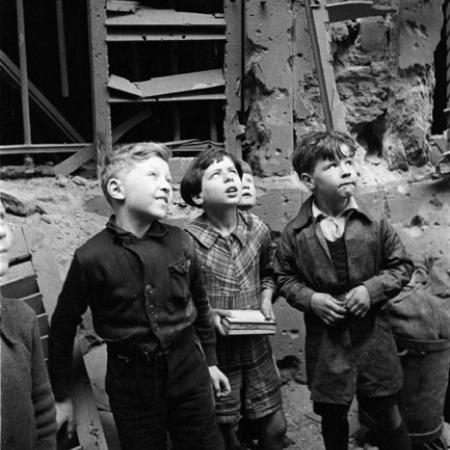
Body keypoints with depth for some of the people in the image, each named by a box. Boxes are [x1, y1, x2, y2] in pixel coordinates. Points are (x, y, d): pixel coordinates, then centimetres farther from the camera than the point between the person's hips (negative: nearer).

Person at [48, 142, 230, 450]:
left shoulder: (181, 243, -5)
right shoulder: (92, 257, -14)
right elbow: (64, 327, -4)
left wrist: (210, 361, 16)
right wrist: (61, 396, 3)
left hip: (188, 370, 3)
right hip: (131, 380, -2)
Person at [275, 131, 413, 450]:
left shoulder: (374, 224, -7)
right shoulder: (295, 233, -7)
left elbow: (402, 265, 2)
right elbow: (286, 278, 4)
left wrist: (372, 289, -13)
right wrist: (310, 299, -13)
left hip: (372, 336, 0)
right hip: (325, 341, 0)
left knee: (387, 414, 12)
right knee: (333, 418, 16)